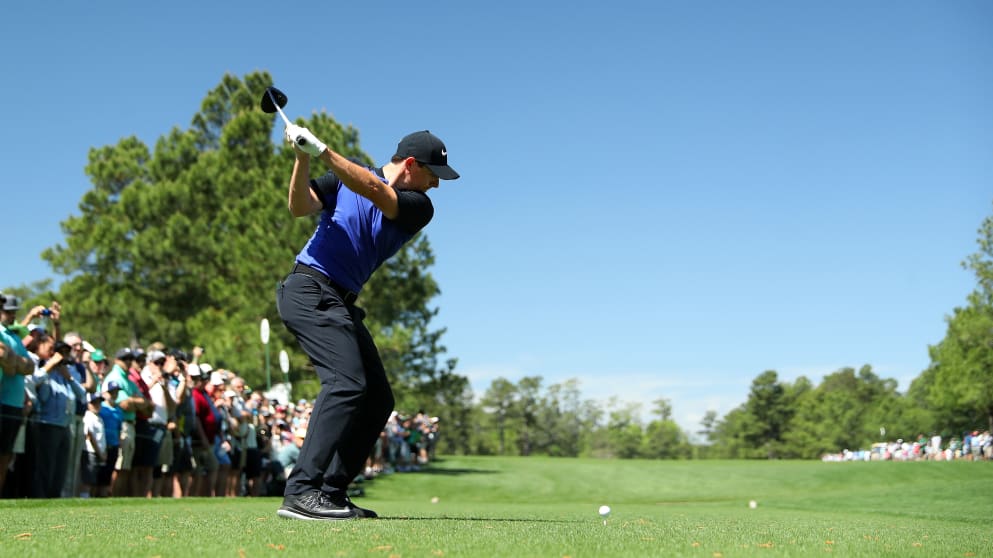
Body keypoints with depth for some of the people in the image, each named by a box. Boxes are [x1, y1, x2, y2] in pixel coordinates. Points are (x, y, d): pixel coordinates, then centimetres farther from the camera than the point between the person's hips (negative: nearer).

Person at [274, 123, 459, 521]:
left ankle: (330, 492, 8)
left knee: (378, 399, 4)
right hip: (310, 289, -7)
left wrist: (323, 152, -24)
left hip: (341, 304, 7)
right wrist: (302, 159, -22)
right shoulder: (345, 177, 2)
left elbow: (376, 192, -14)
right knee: (347, 382, -24)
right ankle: (301, 492, -28)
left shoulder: (420, 208, 5)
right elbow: (300, 207, -8)